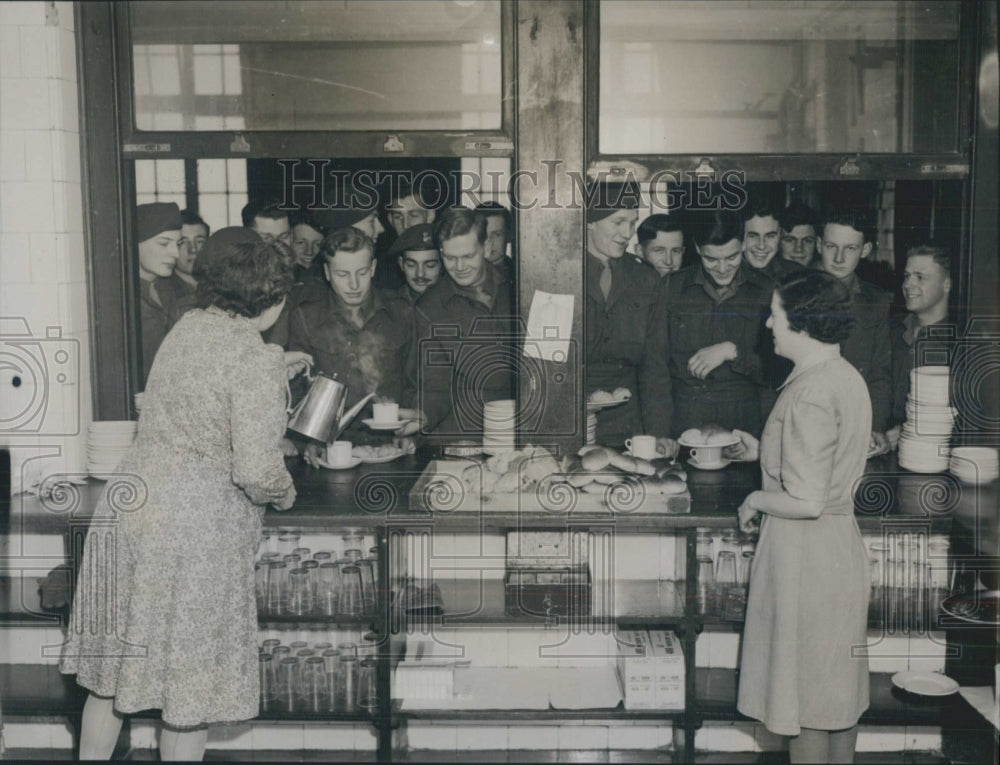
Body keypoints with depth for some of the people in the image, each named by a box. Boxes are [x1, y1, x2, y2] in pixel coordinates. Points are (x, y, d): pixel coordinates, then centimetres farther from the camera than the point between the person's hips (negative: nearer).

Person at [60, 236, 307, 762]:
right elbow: (256, 469, -22)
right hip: (196, 524, -7)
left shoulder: (188, 327, 6)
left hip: (132, 500, 7)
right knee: (190, 677, 10)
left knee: (115, 662, 20)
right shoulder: (256, 361, -17)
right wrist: (285, 494, 0)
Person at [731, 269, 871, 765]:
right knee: (839, 687, 20)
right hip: (842, 542, 9)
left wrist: (756, 500, -9)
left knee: (806, 693, 5)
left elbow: (807, 501, -26)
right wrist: (764, 452, 15)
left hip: (804, 555, -9)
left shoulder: (809, 393, -23)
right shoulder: (848, 378, 6)